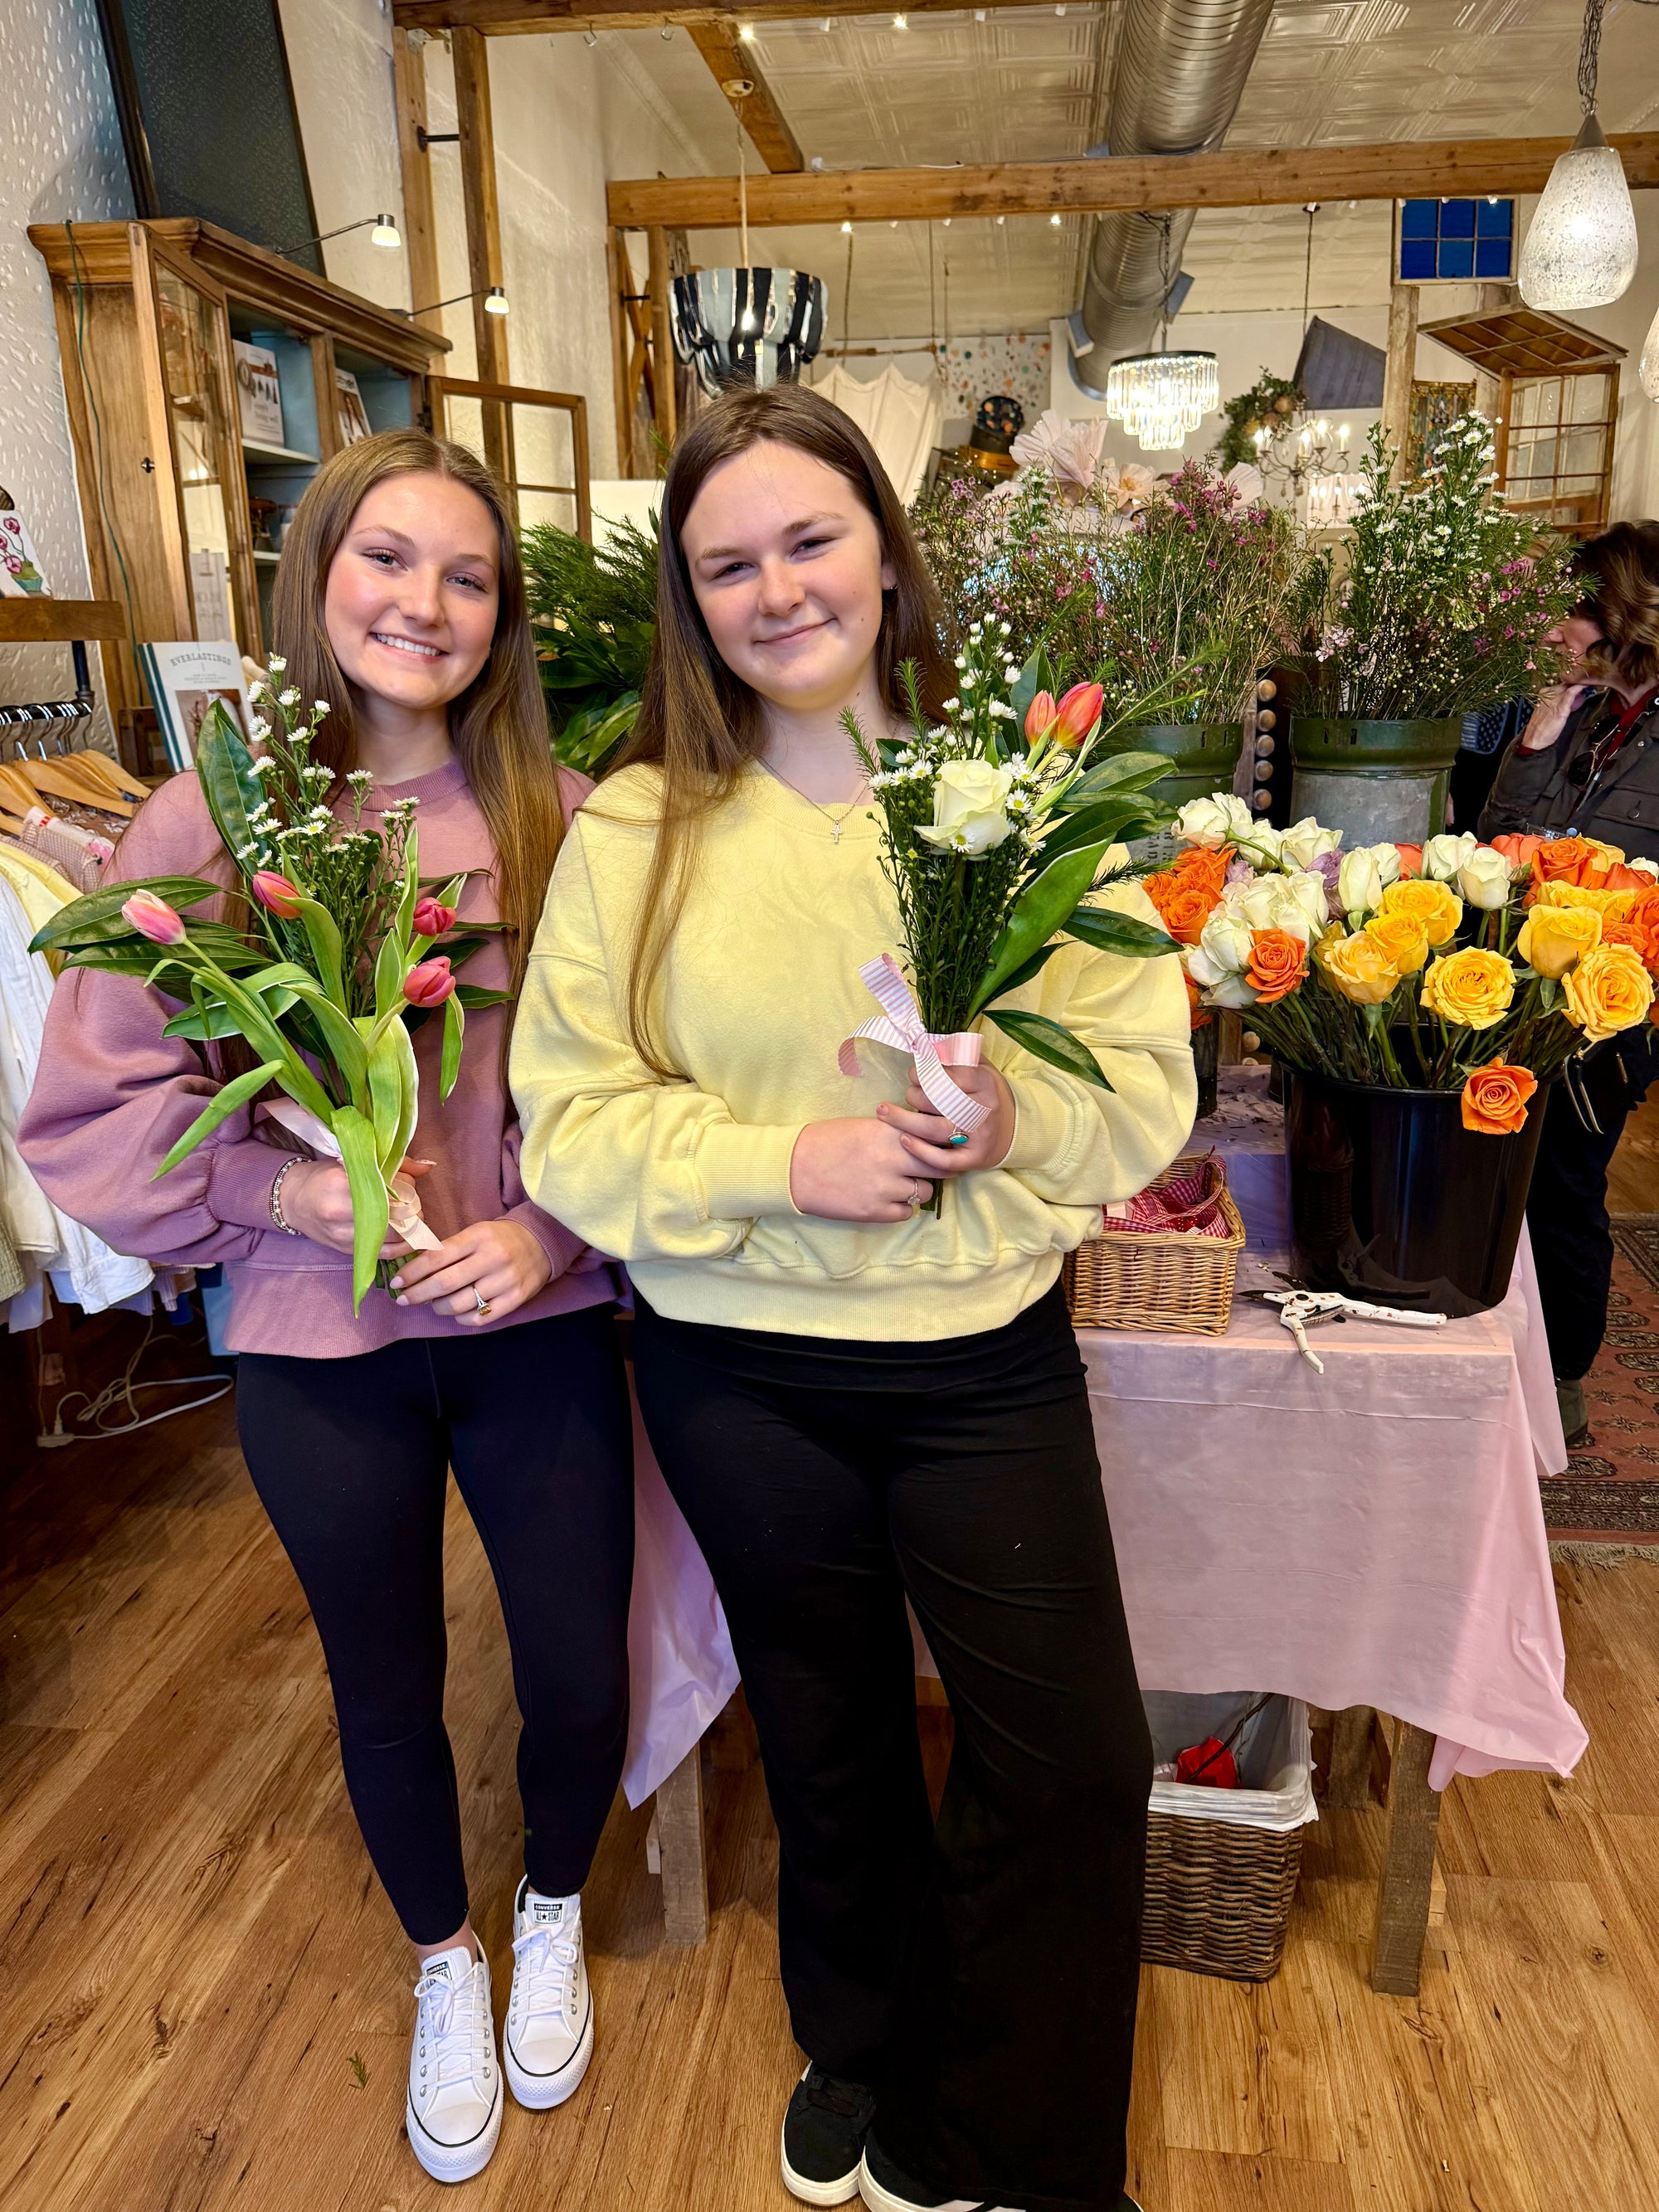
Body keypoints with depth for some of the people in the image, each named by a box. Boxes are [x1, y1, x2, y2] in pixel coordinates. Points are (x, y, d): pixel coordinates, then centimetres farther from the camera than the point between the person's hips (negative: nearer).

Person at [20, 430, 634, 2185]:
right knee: (386, 1686, 20)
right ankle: (443, 1965, 51)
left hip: (535, 1326, 0)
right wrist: (278, 1189, -18)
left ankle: (553, 1913, 49)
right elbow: (98, 1102, -4)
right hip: (316, 1348, 0)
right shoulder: (204, 824, -7)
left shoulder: (556, 824, -6)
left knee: (580, 1675, 12)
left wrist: (550, 1227, -17)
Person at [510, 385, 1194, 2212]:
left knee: (1073, 1765, 6)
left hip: (989, 1356, 1)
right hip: (738, 1374, 0)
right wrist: (786, 1162, -20)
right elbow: (569, 1117, -7)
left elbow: (1150, 1077, -4)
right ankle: (854, 2050, 53)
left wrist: (1024, 1112, -24)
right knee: (829, 1739, 21)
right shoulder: (635, 828, -5)